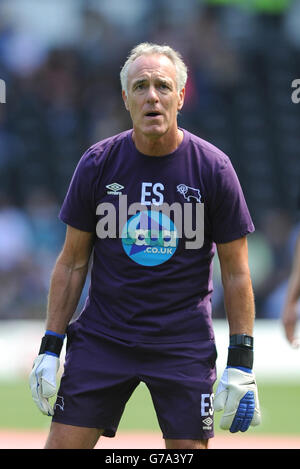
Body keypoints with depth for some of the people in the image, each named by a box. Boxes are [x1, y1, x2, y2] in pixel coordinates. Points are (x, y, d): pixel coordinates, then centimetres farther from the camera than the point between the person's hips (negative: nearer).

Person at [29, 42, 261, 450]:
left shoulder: (213, 168, -4)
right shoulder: (98, 163, 0)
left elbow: (236, 274, -1)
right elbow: (72, 263, 6)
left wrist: (241, 365, -6)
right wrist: (50, 348, 2)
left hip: (184, 345, -1)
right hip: (101, 336, 1)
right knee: (62, 447, -4)